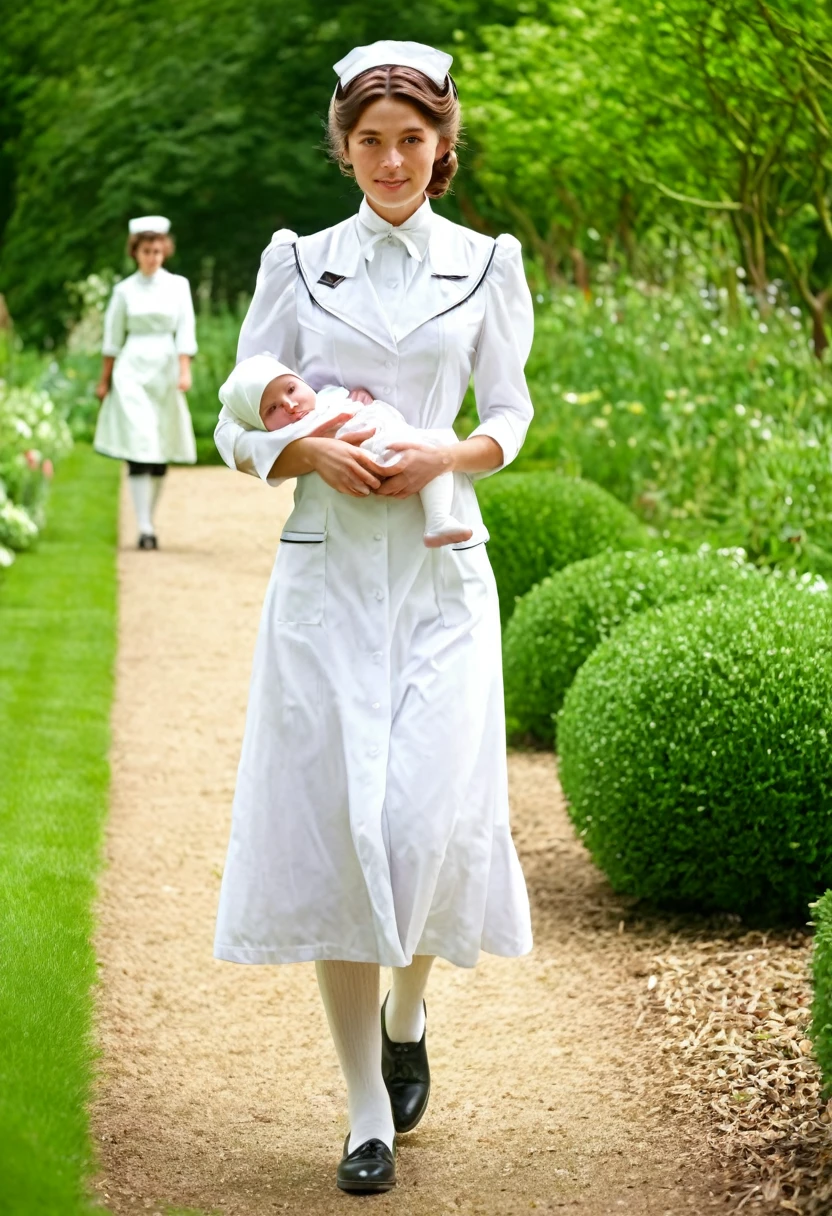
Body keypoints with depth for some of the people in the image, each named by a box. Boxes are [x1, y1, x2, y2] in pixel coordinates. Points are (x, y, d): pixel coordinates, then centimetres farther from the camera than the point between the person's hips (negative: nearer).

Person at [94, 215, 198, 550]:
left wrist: (184, 371, -10)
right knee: (139, 449, -11)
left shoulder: (178, 285, 6)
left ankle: (149, 521, 17)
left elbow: (186, 332, 2)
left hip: (166, 370, 2)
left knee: (162, 452, 5)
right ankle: (144, 529, -14)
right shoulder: (124, 290, 4)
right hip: (132, 372, -2)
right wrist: (104, 380, 11)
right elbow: (112, 337, 9)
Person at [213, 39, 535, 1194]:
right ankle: (368, 1114, 7)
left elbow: (511, 411, 13)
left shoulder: (486, 265, 6)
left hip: (442, 577, 0)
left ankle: (408, 1011, 22)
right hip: (325, 574, 0)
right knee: (333, 827, -3)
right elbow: (239, 427, 7)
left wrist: (455, 454, -7)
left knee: (431, 817, -11)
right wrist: (312, 451, -13)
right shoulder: (298, 263, 6)